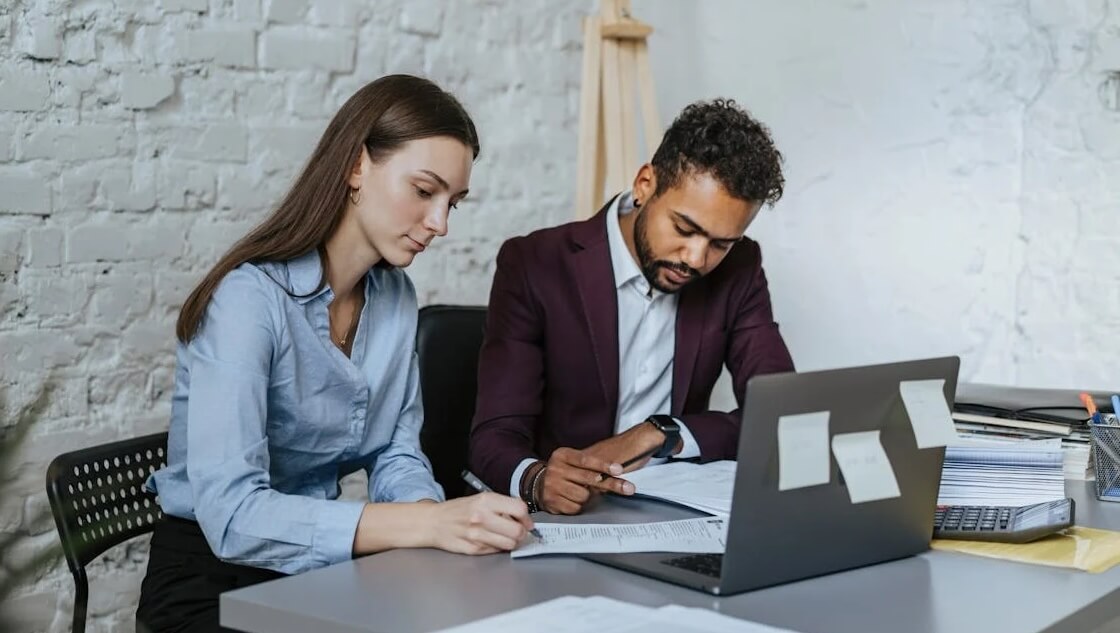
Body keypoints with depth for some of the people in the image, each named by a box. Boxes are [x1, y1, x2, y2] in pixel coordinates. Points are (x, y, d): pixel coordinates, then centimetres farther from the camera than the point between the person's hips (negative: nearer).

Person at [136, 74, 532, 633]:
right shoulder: (249, 297, -21)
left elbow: (396, 452, 5)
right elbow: (231, 513, -29)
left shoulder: (395, 296, 3)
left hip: (325, 567, 7)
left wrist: (432, 516, -17)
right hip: (215, 577, -7)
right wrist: (427, 525, -36)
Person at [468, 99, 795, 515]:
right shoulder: (534, 266, -10)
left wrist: (661, 433, -20)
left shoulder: (738, 270, 0)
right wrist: (536, 480, -37)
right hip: (565, 517, -2)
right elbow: (495, 438, -14)